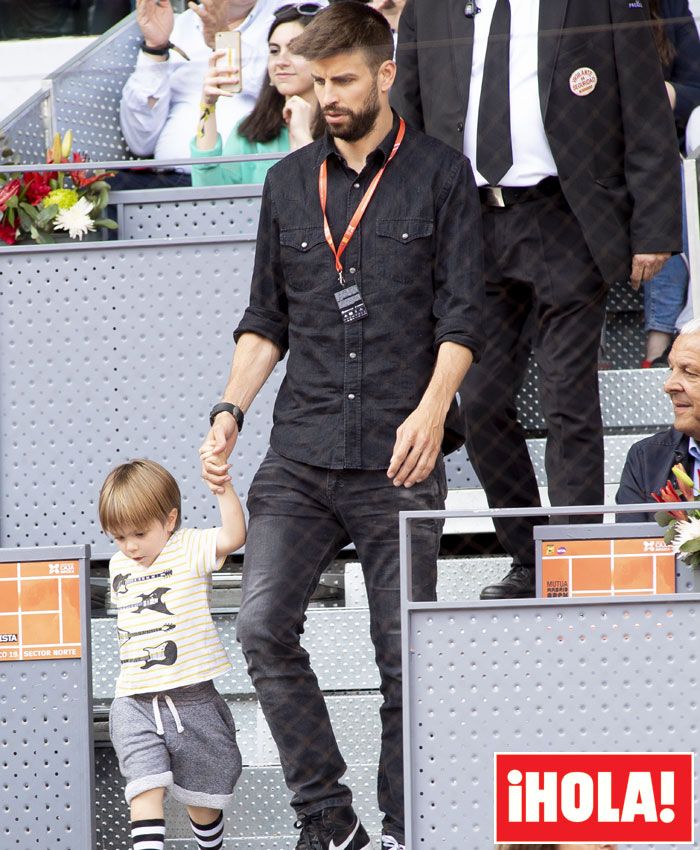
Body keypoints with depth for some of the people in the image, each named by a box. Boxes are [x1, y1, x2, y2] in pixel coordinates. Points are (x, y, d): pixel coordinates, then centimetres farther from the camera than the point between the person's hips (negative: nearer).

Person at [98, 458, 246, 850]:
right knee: (146, 790, -15)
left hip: (191, 699, -3)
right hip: (135, 705, 3)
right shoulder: (119, 566, 11)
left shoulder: (189, 549, -6)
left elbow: (233, 537, -25)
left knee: (202, 797, 11)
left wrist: (224, 489, -37)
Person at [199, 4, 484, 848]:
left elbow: (462, 317, -3)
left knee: (404, 651, 0)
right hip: (300, 454, 3)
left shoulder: (440, 176, 3)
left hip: (398, 460, -3)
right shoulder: (289, 183, 14)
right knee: (262, 628, -11)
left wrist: (431, 409, -17)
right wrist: (229, 411, 4)